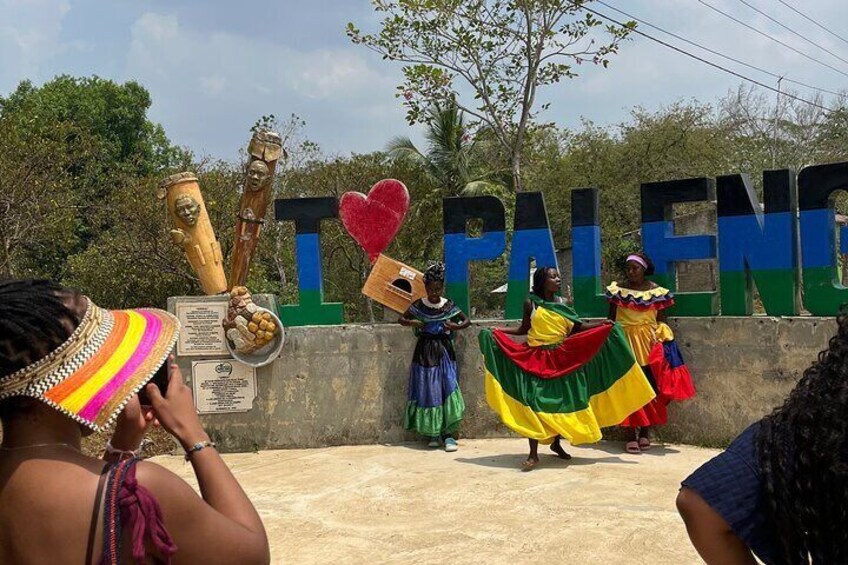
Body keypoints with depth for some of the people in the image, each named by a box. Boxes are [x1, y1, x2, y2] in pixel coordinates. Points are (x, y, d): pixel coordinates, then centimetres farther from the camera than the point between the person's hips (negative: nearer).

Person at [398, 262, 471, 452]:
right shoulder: (419, 305, 1)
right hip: (425, 352, 1)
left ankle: (448, 434, -6)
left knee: (447, 389, -9)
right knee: (428, 391, 2)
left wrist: (456, 327, -11)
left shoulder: (448, 305, 1)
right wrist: (412, 323, -9)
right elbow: (401, 319, 10)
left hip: (444, 351, 0)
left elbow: (467, 320, 8)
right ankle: (433, 434, 12)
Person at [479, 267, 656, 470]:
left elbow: (574, 327, 6)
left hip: (561, 359, 4)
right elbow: (523, 329, 1)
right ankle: (533, 453, -4)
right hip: (536, 360, -4)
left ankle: (556, 443, 29)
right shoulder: (530, 303, -1)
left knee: (561, 401, 8)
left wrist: (602, 324, 0)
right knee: (533, 403, -9)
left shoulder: (560, 303, 7)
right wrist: (498, 331, -11)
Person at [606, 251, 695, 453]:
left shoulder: (657, 291, 4)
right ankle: (631, 435, -2)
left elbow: (661, 321, 8)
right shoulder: (617, 290, 4)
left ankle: (645, 433, 14)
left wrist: (661, 341, -4)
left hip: (649, 343, 1)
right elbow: (611, 318, 9)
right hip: (624, 341, -1)